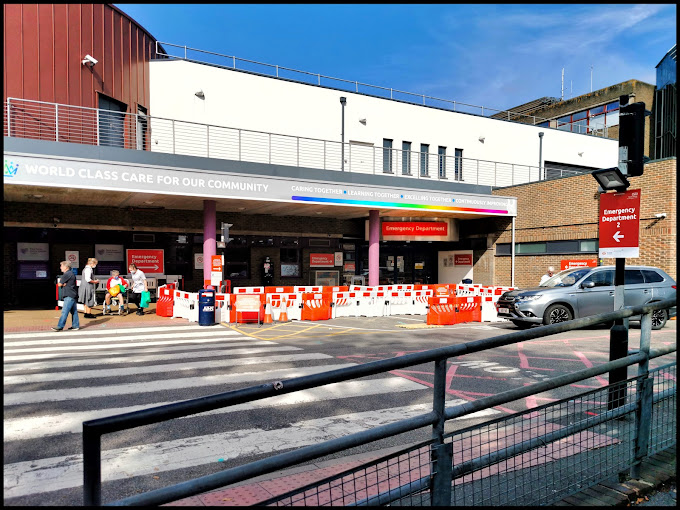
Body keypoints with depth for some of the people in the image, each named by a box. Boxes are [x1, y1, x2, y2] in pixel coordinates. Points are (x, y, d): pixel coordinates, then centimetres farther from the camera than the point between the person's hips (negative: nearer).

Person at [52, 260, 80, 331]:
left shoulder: (67, 274, -14)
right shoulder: (71, 273, 18)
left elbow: (59, 284, -8)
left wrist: (62, 283, 12)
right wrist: (64, 283, -1)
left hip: (69, 296, -10)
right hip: (73, 295, 10)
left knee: (65, 311, -9)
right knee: (74, 311, 11)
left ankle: (60, 326, -8)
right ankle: (76, 325, 14)